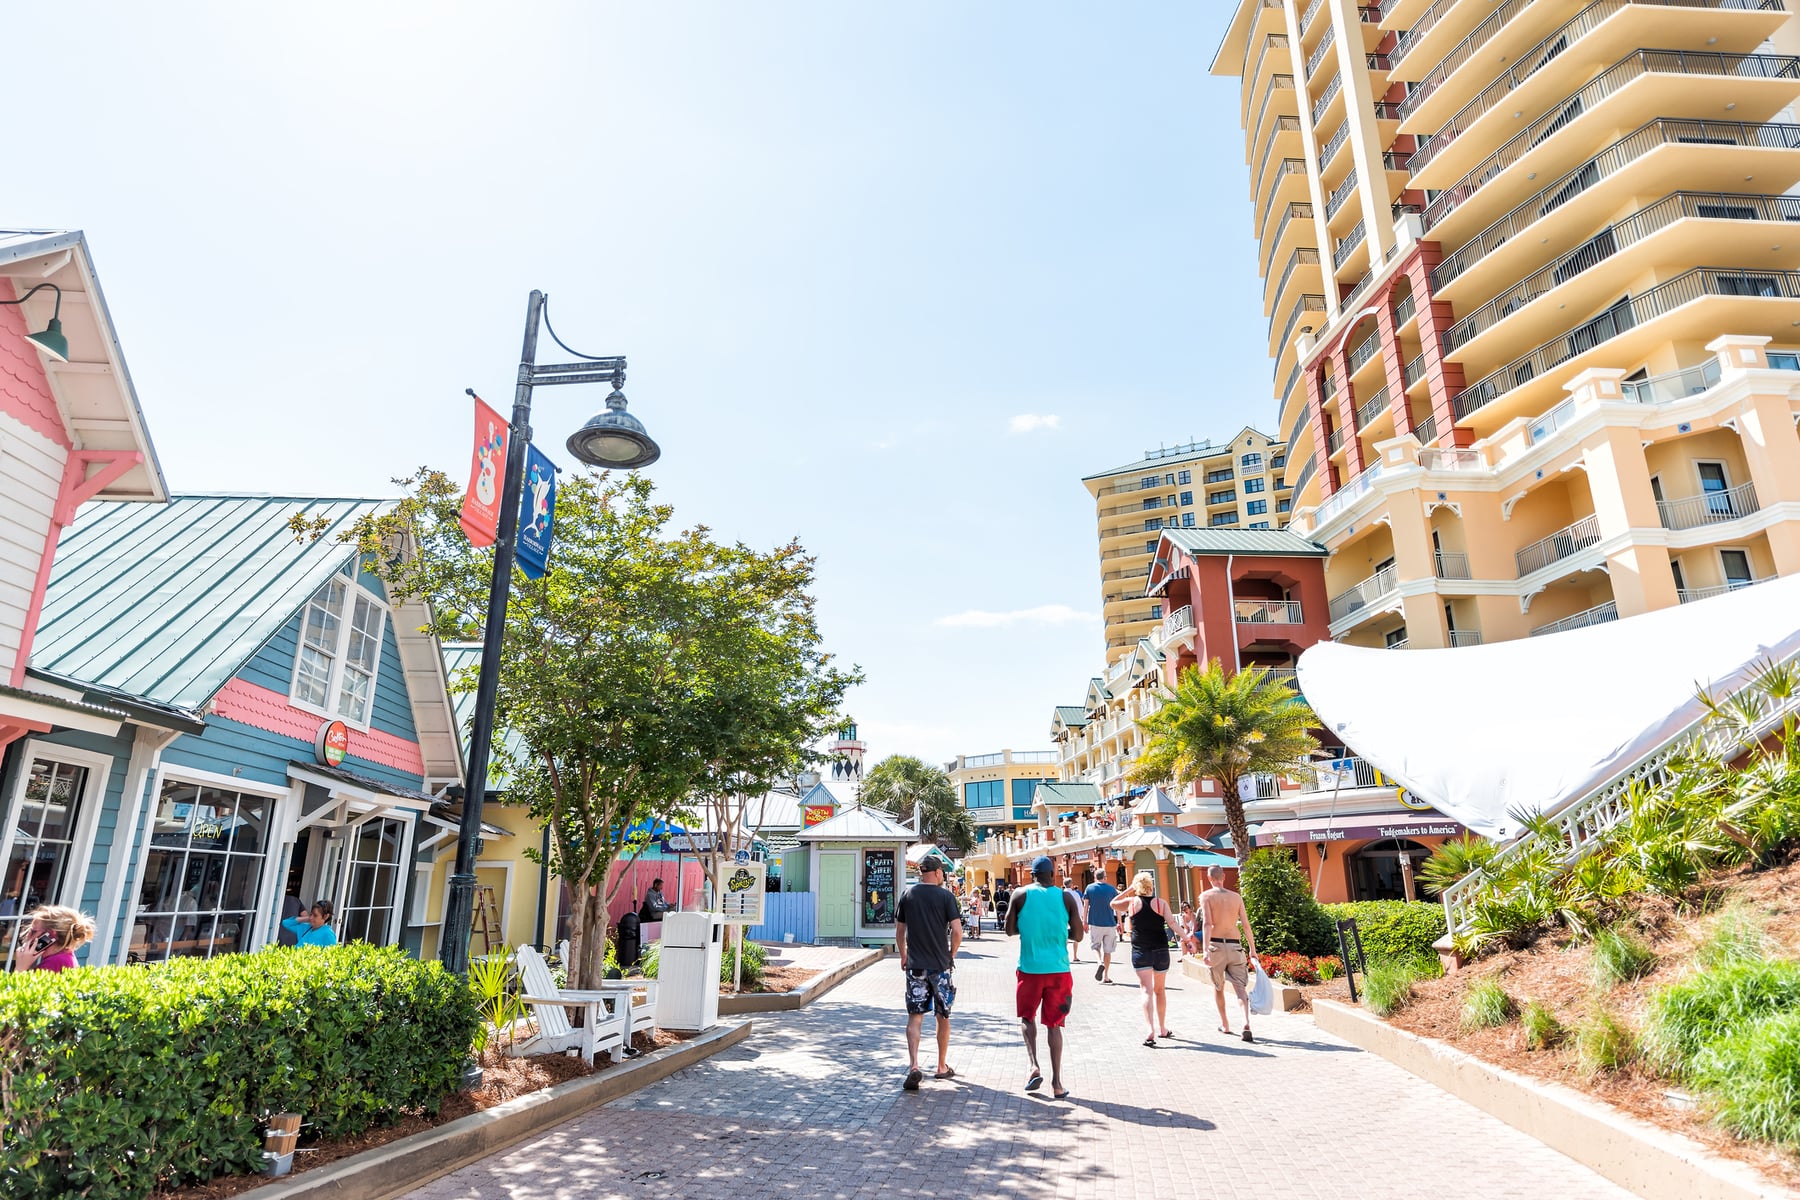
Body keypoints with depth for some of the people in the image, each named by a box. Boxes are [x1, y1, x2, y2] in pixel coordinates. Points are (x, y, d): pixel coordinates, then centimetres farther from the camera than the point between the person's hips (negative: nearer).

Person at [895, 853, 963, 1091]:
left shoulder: (908, 895, 3)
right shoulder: (946, 895, -6)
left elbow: (899, 931, 7)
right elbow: (957, 931, -12)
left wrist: (903, 956, 20)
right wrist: (951, 955, 4)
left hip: (915, 965, 2)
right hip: (941, 966, -1)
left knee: (915, 1017, 2)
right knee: (943, 1017, 13)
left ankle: (913, 1065, -15)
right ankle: (942, 1067, 24)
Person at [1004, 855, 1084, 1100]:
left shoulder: (1020, 895, -1)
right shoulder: (1065, 897, 1)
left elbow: (1010, 929, 3)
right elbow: (1077, 934, 4)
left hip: (1030, 968, -1)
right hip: (1058, 969, 1)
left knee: (1028, 1017, 19)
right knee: (1054, 1024, 9)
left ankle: (1034, 1066, 1)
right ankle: (1056, 1082, 7)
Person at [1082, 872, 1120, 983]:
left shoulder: (1089, 888, 1)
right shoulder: (1112, 889, 1)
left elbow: (1086, 906, 1)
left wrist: (1085, 922, 7)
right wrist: (1119, 923, 12)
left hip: (1095, 923, -1)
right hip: (1110, 924, 1)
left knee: (1095, 945, 16)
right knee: (1107, 950, 9)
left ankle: (1100, 962, -12)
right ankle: (1106, 976, 10)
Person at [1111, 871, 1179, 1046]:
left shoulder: (1132, 902, -1)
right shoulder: (1161, 902, -1)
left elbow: (1113, 903, 15)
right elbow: (1172, 923, -11)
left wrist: (1128, 891, 13)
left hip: (1140, 951, -2)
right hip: (1161, 951, 2)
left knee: (1147, 990, -6)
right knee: (1159, 990, 18)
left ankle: (1152, 1031, -22)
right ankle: (1162, 1029, 29)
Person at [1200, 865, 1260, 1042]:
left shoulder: (1206, 896, -2)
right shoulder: (1236, 897, 9)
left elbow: (1207, 923, -14)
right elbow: (1246, 925, 7)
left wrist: (1205, 949, -20)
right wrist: (1252, 949, 14)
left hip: (1216, 944, -2)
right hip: (1235, 946, 2)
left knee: (1218, 986, 17)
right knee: (1241, 986, 1)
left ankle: (1225, 1025, 27)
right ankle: (1246, 1023, -21)